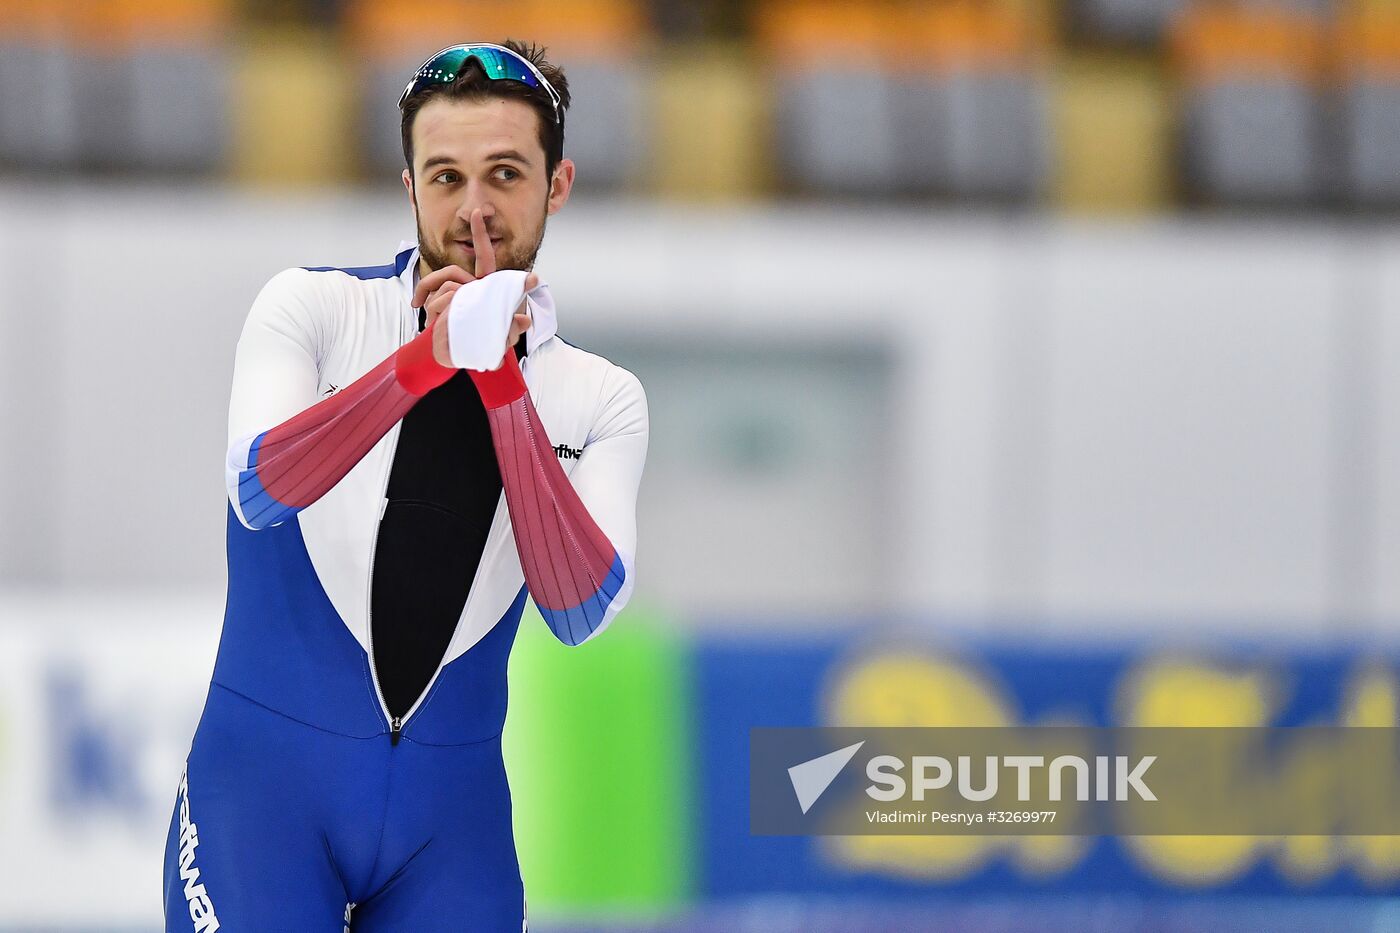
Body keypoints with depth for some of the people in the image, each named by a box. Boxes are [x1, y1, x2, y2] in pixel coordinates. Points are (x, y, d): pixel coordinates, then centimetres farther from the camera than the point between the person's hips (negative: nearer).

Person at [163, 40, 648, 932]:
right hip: (268, 768, -2)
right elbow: (260, 491, -20)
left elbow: (579, 612, -13)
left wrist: (499, 378, -20)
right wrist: (431, 357, -32)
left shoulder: (601, 400, 3)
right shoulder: (313, 307, -3)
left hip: (453, 803, 2)